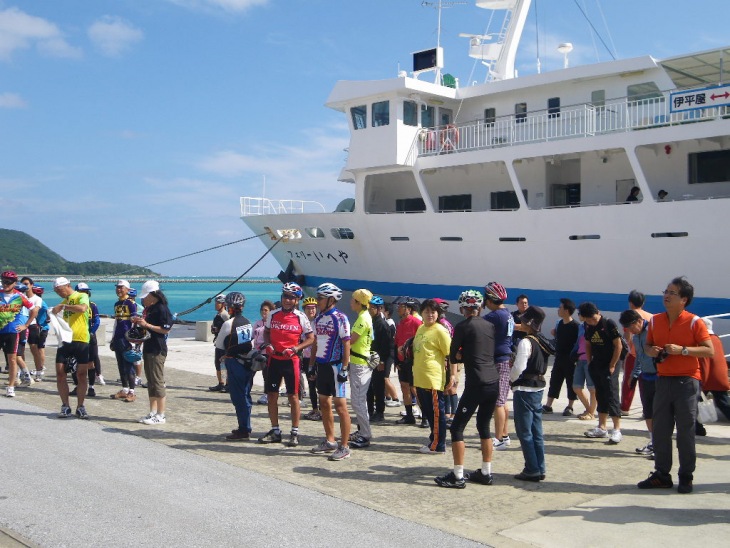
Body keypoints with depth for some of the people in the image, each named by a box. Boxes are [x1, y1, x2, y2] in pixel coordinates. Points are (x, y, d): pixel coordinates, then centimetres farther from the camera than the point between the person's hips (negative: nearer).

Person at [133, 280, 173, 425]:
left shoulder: (162, 309, -14)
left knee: (158, 382, -6)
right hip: (148, 348, 10)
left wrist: (146, 324, -19)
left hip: (157, 350, -10)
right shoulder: (148, 309, 15)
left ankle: (161, 416, -1)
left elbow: (166, 329, -20)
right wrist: (138, 322, 7)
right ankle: (152, 412, 22)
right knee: (150, 382, 14)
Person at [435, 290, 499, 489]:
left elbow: (453, 357, 2)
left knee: (457, 428, 1)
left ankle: (458, 476, 0)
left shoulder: (462, 327, -5)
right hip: (494, 383, 7)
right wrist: (468, 354, 11)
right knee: (484, 427, 18)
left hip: (476, 384, -7)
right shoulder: (490, 326, 11)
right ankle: (486, 473, 22)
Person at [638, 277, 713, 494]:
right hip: (663, 379, 5)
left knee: (686, 431, 1)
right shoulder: (655, 321, 7)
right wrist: (650, 350, -3)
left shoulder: (694, 322, -8)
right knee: (660, 430, 8)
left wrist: (682, 350, -21)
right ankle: (662, 474, 18)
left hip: (687, 381, -5)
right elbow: (648, 344, 19)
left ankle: (686, 477, 13)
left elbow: (710, 351, -10)